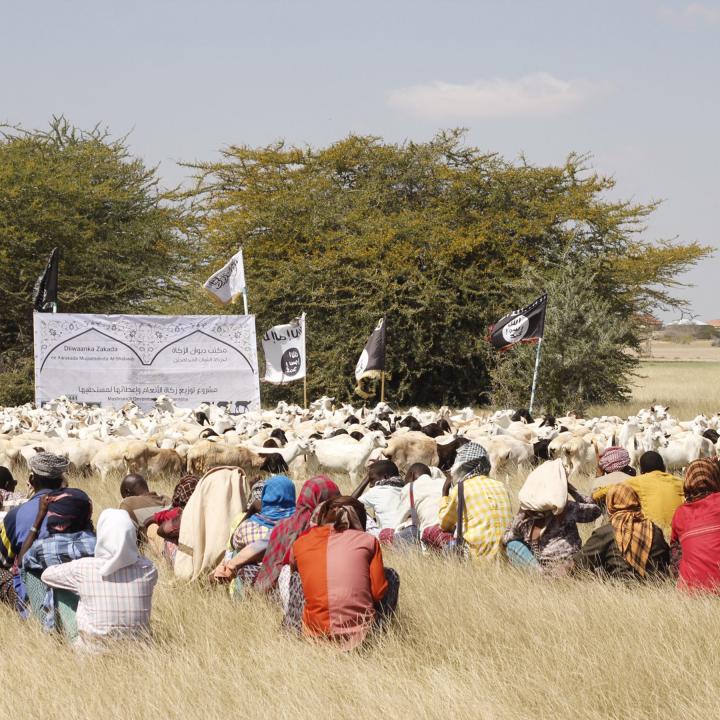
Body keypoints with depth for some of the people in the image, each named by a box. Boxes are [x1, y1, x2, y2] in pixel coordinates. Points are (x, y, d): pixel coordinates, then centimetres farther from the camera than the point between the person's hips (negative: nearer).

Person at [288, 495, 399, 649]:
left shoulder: (301, 544, 6)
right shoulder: (367, 541, 0)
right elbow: (379, 592, -2)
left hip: (315, 634, 2)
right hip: (361, 634, -2)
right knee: (390, 576, 24)